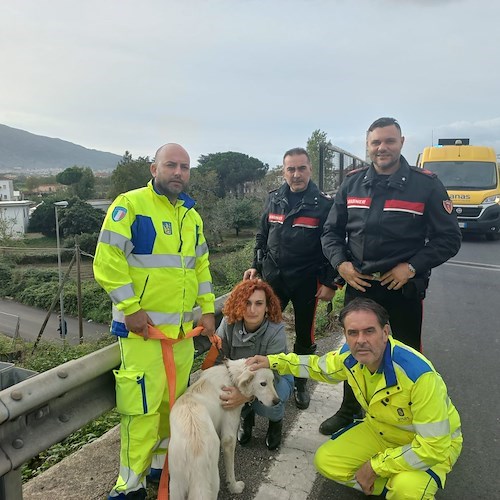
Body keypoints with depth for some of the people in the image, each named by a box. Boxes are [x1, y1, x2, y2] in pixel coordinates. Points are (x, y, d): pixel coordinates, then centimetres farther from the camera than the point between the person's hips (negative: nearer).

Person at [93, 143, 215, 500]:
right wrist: (131, 308, -16)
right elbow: (108, 260, -13)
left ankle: (162, 462, 34)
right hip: (143, 327, -6)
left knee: (174, 401, 15)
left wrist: (208, 309, 10)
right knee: (143, 406, -3)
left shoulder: (192, 215, 13)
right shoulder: (130, 204, -7)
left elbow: (201, 265, 18)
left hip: (184, 329, 7)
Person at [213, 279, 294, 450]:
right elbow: (217, 359, -16)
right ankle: (246, 416, 12)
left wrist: (245, 396, -50)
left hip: (276, 377, -3)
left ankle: (277, 419, 7)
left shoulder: (276, 330, -30)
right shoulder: (228, 323, -20)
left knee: (267, 405, -34)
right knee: (221, 398, -26)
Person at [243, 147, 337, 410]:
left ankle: (300, 383, 31)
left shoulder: (324, 204, -8)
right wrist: (256, 266, 10)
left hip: (307, 282, -3)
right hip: (273, 277, 3)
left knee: (304, 335, 11)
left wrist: (330, 283, -10)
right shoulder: (274, 199, 5)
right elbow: (262, 236, 15)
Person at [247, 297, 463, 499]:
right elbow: (321, 367, 4)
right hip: (382, 429, 5)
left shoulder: (419, 374, -38)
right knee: (326, 461, -4)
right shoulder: (351, 355, -19)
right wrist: (272, 361, -6)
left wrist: (376, 465, -23)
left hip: (437, 442, -5)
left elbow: (434, 447, -32)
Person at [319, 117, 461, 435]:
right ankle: (349, 411, 39)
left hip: (404, 289, -3)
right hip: (357, 286, 4)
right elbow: (332, 232, 8)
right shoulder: (353, 183, 3)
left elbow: (449, 239, -5)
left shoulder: (426, 184, -6)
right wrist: (341, 263, -8)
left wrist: (412, 266, -16)